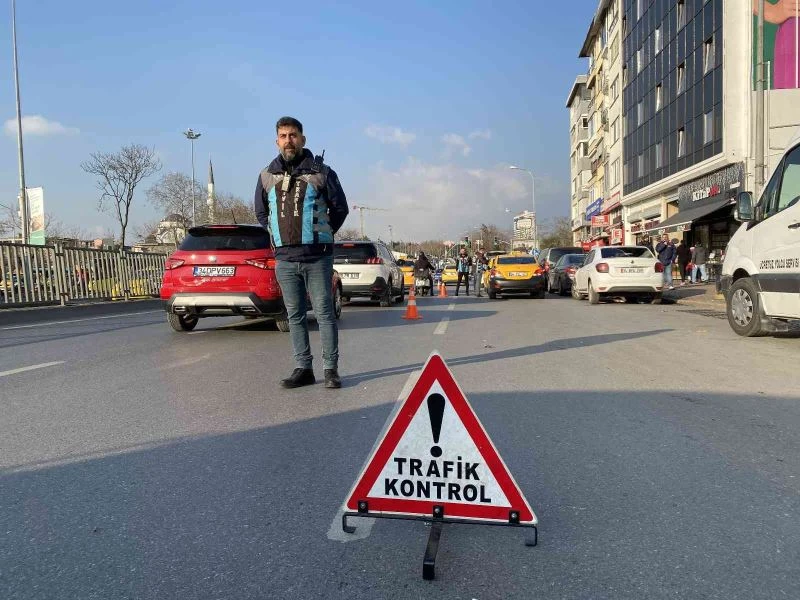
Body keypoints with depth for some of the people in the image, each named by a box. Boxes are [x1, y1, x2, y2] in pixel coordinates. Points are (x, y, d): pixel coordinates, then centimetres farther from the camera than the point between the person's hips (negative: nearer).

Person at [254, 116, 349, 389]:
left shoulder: (321, 172, -1)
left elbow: (340, 208, 7)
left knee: (324, 313, -2)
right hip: (284, 259, 4)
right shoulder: (267, 176, 9)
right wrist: (278, 238, 14)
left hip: (317, 257, -3)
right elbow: (261, 213, 21)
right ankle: (303, 369, 16)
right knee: (295, 316, 8)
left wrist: (321, 236, 9)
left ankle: (331, 369, 6)